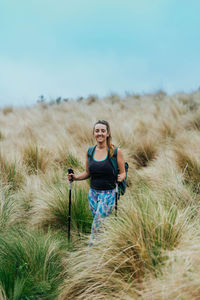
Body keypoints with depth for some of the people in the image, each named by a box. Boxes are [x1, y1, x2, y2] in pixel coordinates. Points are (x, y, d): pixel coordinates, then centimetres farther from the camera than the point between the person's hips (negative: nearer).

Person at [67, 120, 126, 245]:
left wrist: (120, 178, -24)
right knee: (100, 225, 10)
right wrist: (76, 177, -3)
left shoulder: (115, 151, -7)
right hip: (93, 192, 4)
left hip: (109, 194, -4)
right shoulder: (90, 152, 5)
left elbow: (123, 172, -2)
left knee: (97, 224, -10)